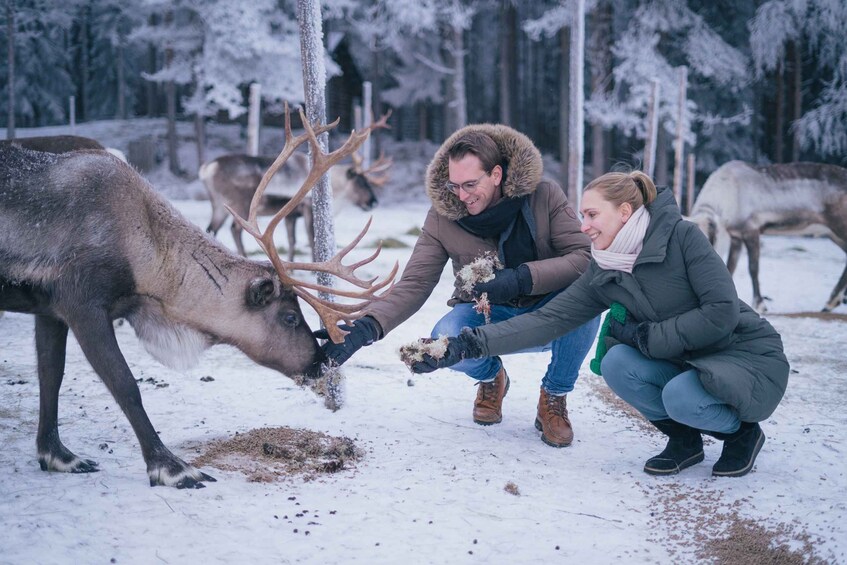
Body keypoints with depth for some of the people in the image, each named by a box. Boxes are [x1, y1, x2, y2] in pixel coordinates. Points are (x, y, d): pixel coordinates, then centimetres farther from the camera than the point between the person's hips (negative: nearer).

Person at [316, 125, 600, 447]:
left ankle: (554, 397, -5)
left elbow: (586, 257, -22)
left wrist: (522, 278, -36)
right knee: (445, 340, -33)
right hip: (486, 316, 1)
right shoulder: (442, 218, -14)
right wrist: (367, 327, -34)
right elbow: (414, 285, -17)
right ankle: (491, 378, 8)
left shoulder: (545, 197, -16)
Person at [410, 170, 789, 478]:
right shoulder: (603, 276, -2)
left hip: (750, 356, -5)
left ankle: (743, 431, 0)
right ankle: (684, 437, 3)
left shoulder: (681, 236, -18)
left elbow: (723, 312, -24)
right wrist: (466, 346, -16)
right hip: (685, 363, 5)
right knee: (616, 364, -21)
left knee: (682, 397, -34)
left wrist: (645, 335, -18)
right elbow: (546, 320, -8)